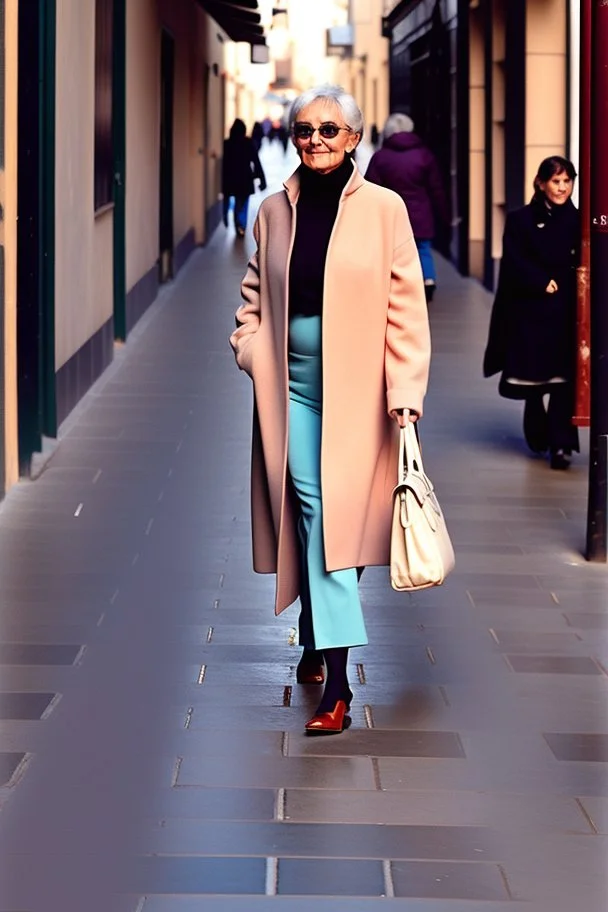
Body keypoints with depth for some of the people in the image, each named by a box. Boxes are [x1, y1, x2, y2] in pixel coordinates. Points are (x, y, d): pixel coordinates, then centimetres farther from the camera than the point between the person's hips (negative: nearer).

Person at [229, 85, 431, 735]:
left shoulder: (383, 209, -3)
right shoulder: (275, 212, 7)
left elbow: (406, 306, -4)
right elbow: (254, 292, 18)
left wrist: (405, 390, -10)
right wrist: (250, 347, 0)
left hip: (356, 386, -2)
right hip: (292, 382, 2)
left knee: (334, 514, -5)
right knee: (309, 505, -3)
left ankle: (320, 641, 3)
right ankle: (329, 667, 6)